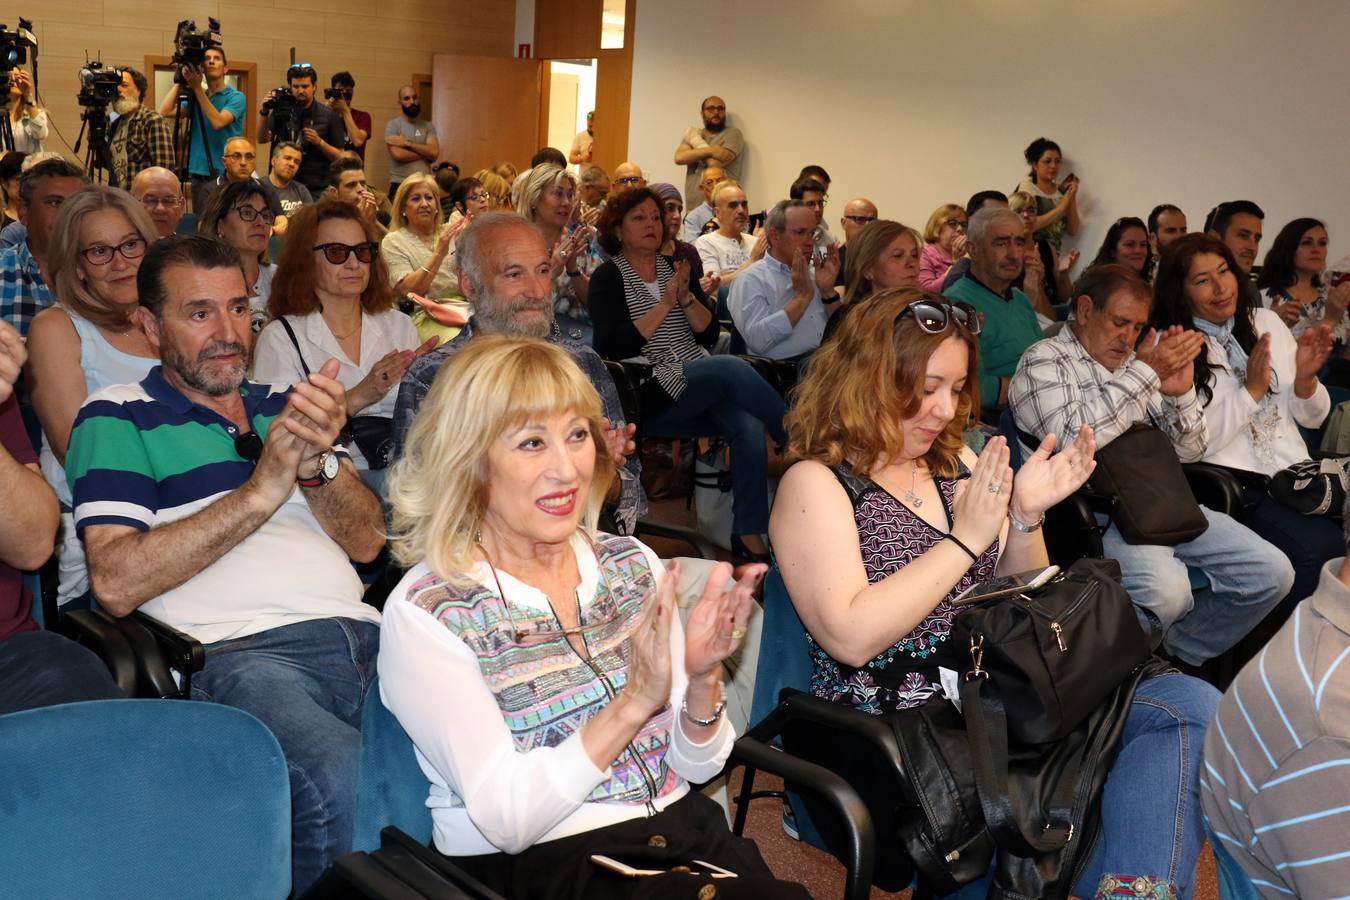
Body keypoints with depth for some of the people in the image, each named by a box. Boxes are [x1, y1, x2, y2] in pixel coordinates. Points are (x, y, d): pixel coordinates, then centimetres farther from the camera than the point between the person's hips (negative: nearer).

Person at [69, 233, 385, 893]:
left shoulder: (284, 407, 25)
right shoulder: (117, 418, 11)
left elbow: (367, 541, 16)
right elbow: (115, 583, -4)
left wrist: (317, 462, -5)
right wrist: (260, 492, -8)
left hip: (363, 635, 5)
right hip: (241, 652, -5)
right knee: (344, 788, -36)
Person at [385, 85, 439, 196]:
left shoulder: (428, 126, 10)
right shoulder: (393, 124, -1)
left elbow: (434, 152, -5)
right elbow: (398, 154, -15)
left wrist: (407, 143, -11)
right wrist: (425, 152, -3)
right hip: (400, 185, -3)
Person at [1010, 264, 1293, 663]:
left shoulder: (1134, 362, 21)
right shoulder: (1043, 360, 0)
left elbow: (1187, 450, 18)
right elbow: (1073, 438, -20)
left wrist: (1180, 393, -3)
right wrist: (1145, 373, -16)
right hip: (1094, 513, -8)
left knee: (1272, 573, -3)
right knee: (1166, 589, -34)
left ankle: (1180, 656, 13)